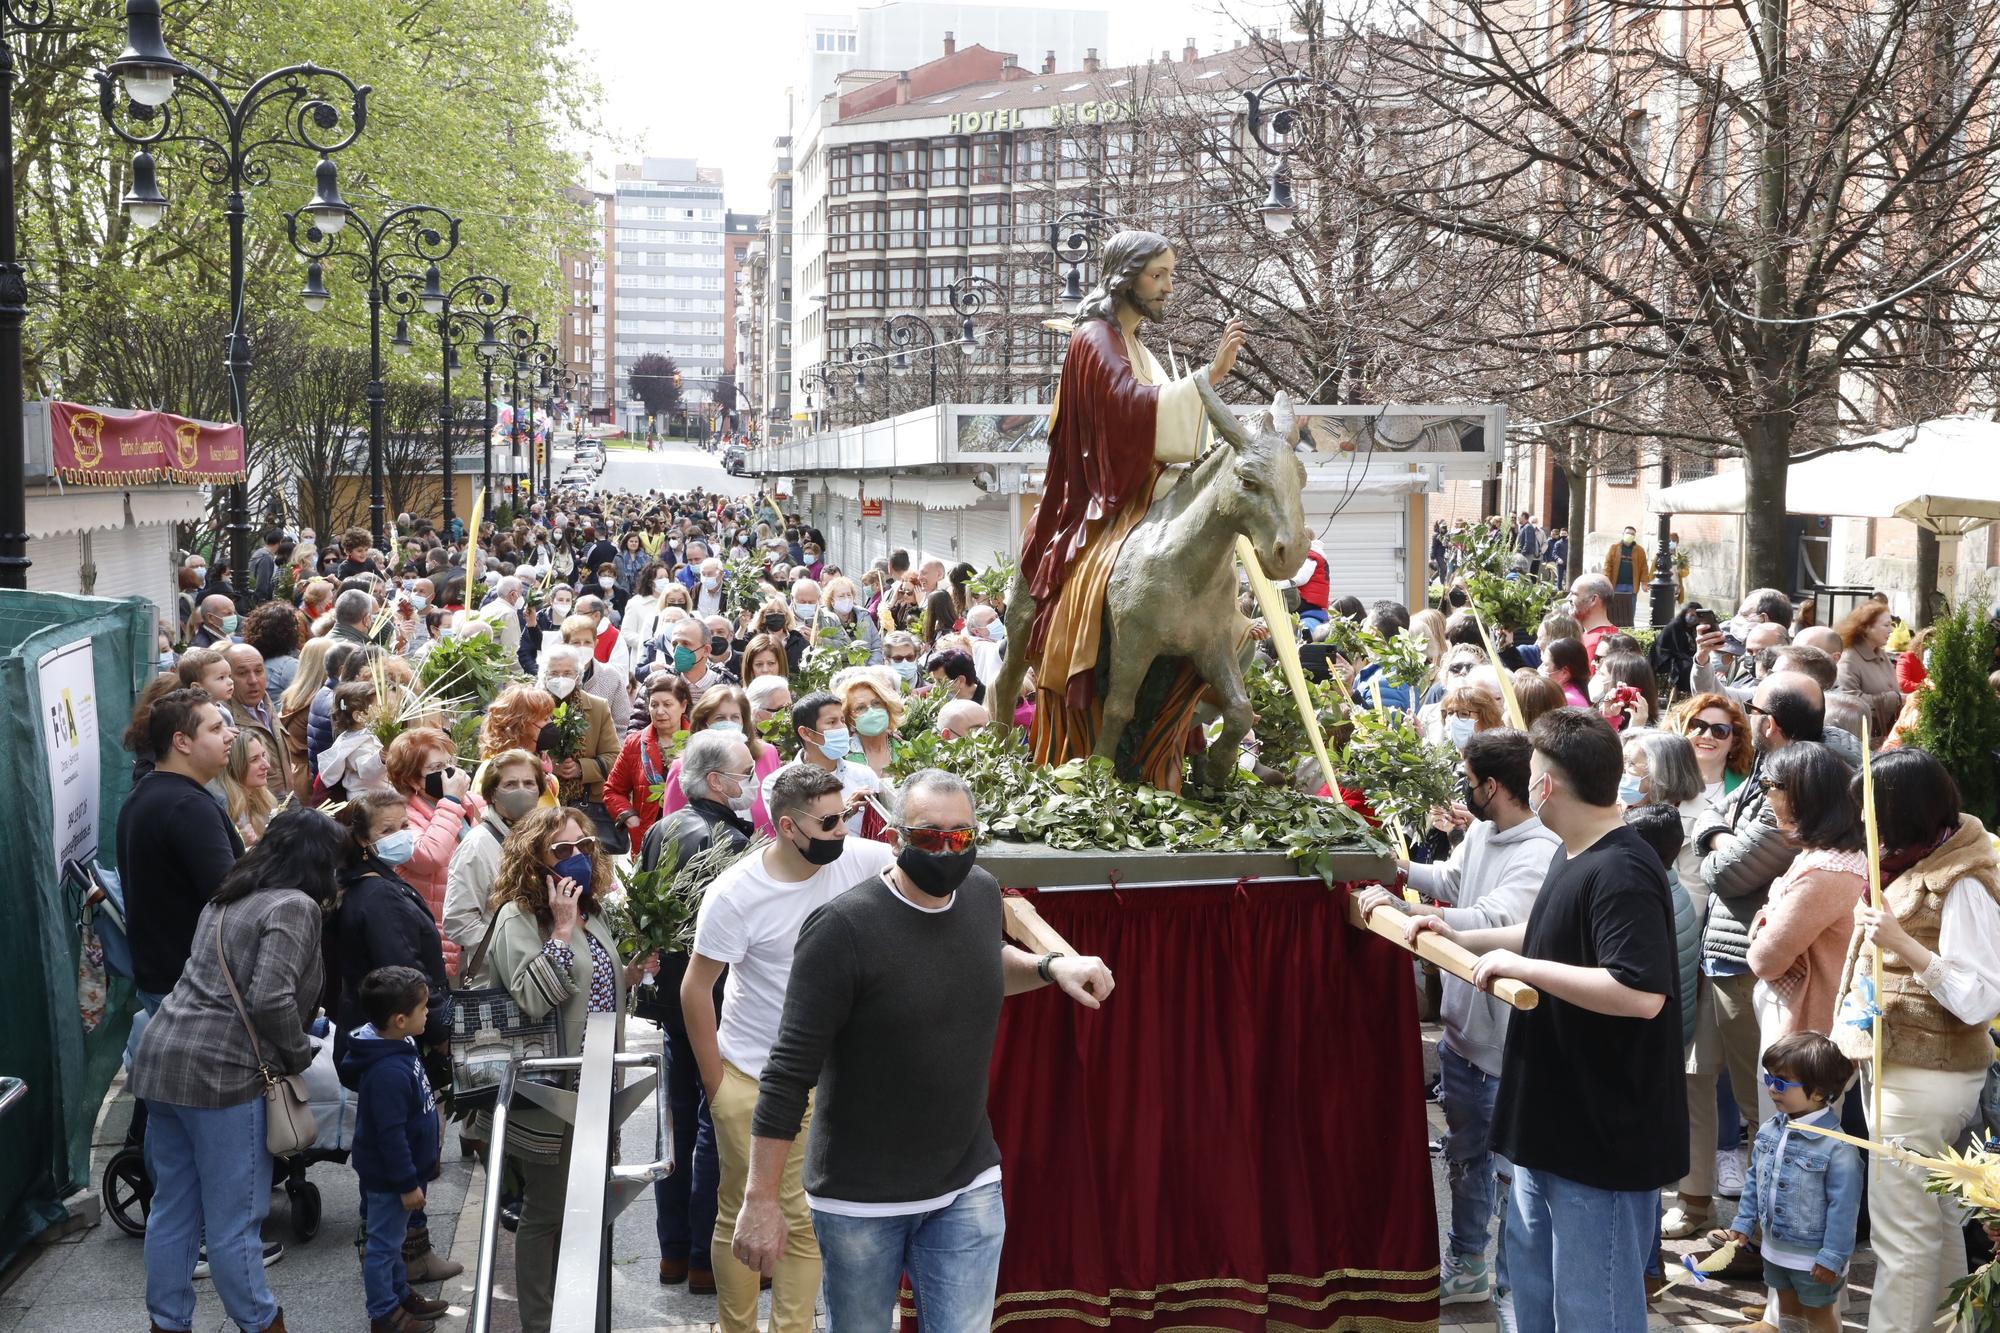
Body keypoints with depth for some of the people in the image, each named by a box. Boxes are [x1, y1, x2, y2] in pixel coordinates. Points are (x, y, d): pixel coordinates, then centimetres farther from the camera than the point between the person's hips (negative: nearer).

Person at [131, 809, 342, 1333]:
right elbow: (270, 999, -19)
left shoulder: (226, 898, 17)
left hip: (161, 1057, 8)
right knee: (234, 1218, 2)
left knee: (172, 1207, 15)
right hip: (219, 1070, -8)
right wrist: (299, 1053, -3)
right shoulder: (295, 907, -9)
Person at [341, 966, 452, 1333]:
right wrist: (407, 1183, -21)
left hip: (399, 1170, 10)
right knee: (383, 1243, 7)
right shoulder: (388, 1072, -33)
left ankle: (400, 1295, 38)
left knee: (392, 1238, 24)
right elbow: (390, 1134, -29)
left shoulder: (398, 1047, -1)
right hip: (388, 1177, -10)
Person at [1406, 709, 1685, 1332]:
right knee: (1532, 1281, 22)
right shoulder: (1578, 860, 9)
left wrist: (1520, 966, -29)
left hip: (1605, 1137, -10)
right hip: (1555, 1122, 10)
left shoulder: (1621, 873, -24)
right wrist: (1463, 938, 20)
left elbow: (1641, 994, -35)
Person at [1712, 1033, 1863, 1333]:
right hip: (1775, 1249, 7)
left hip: (1813, 1258, -6)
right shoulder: (1769, 1131, -3)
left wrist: (1832, 1257, -20)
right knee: (1787, 1309, 23)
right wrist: (1743, 1224, 8)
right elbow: (1754, 1181, 9)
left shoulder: (1837, 1146, -25)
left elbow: (1843, 1206, -22)